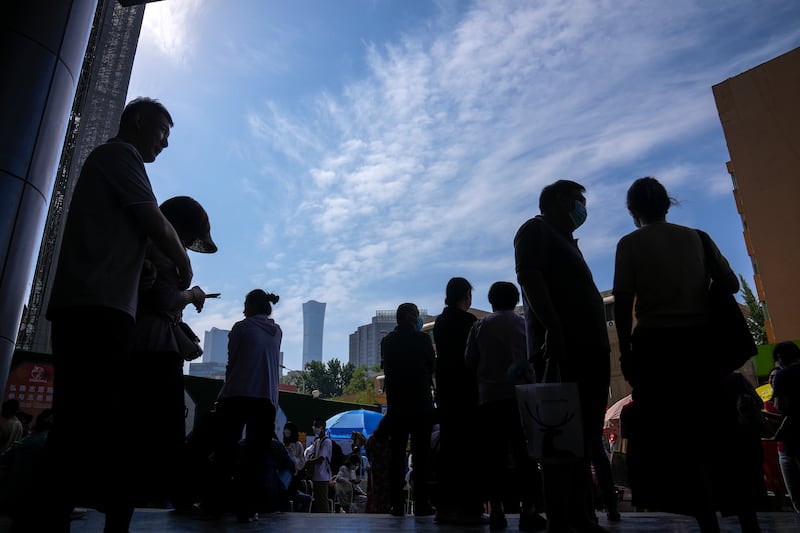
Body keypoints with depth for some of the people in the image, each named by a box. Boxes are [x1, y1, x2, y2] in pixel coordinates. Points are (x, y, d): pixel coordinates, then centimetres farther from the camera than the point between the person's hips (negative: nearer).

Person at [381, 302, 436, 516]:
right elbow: (432, 366, 2)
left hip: (395, 404, 3)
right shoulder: (422, 339, -6)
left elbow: (386, 368, 11)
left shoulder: (386, 341, 4)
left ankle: (397, 503, 7)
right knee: (421, 452, 2)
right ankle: (421, 502, 3)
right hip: (421, 403, -3)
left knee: (396, 453, 6)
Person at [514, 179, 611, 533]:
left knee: (583, 436, 7)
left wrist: (601, 345, 20)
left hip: (587, 347, 9)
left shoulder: (565, 241, 31)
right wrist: (553, 327, -25)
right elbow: (529, 277, -14)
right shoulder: (536, 229, 3)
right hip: (561, 346, -9)